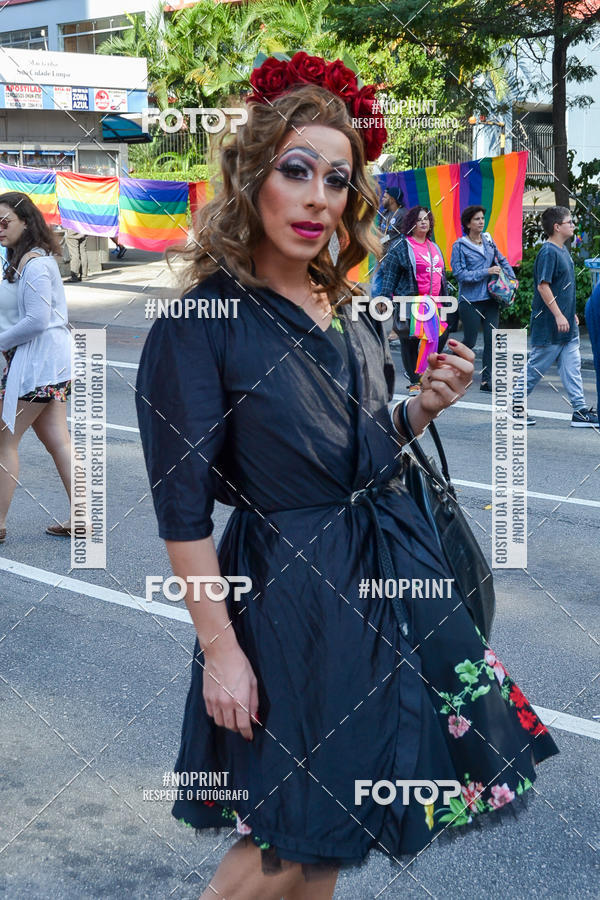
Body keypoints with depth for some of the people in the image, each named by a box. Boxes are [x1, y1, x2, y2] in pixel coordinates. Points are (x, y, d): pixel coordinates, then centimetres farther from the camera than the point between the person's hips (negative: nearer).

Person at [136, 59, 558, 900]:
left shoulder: (352, 313, 7)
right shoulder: (203, 323, -14)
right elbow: (183, 507, -15)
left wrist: (425, 406, -3)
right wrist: (220, 648, -16)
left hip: (391, 574, 7)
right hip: (290, 588, -7)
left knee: (333, 821, 16)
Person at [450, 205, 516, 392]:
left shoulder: (488, 240, 9)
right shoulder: (460, 245, -7)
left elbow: (502, 260, 24)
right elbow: (459, 274, -14)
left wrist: (512, 278, 12)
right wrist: (486, 272, -16)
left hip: (491, 298, 5)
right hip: (470, 301, -5)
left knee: (491, 340, -1)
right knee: (470, 341, 1)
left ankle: (486, 381, 5)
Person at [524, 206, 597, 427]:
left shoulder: (563, 250, 12)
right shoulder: (548, 252, -17)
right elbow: (543, 286, -22)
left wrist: (571, 313, 23)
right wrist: (558, 315, -24)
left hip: (567, 324, 9)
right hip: (549, 326, -9)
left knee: (571, 366, 6)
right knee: (536, 367, 1)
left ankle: (580, 411, 6)